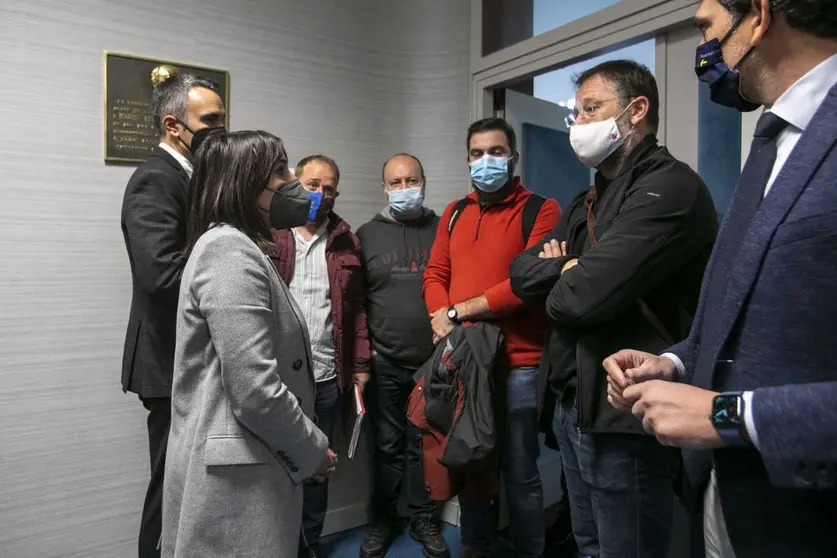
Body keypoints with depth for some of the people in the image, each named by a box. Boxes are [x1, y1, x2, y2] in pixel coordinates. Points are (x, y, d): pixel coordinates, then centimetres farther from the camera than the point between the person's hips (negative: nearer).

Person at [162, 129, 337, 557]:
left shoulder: (240, 248, 14)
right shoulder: (229, 250, -18)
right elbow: (254, 388, -25)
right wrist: (313, 449, -10)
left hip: (253, 462, 10)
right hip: (236, 471, -10)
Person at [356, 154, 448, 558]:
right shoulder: (367, 234, 5)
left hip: (435, 360, 0)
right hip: (385, 362, 0)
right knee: (389, 444, 11)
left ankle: (423, 519, 30)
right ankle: (383, 520, 29)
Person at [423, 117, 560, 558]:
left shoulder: (541, 210, -4)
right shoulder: (454, 213, 14)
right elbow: (434, 274, 10)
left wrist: (458, 310, -11)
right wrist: (441, 319, -10)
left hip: (519, 363, -5)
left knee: (520, 473, 8)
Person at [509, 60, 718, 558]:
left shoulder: (669, 187, -16)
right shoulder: (590, 200, 16)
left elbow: (584, 296, -26)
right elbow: (521, 273, 10)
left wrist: (560, 282, -3)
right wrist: (570, 266, -10)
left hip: (626, 416, -9)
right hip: (572, 404, 9)